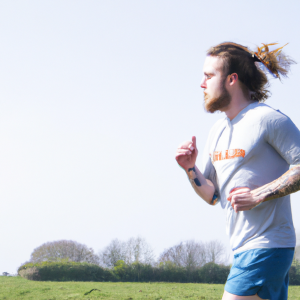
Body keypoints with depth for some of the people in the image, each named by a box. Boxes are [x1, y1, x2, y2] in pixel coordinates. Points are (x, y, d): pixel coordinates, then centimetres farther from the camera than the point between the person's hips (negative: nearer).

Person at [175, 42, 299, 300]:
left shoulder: (268, 119, -11)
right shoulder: (218, 130, 15)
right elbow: (212, 196, 16)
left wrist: (258, 196, -20)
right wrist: (190, 169, -2)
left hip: (265, 248, -8)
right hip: (244, 249, 8)